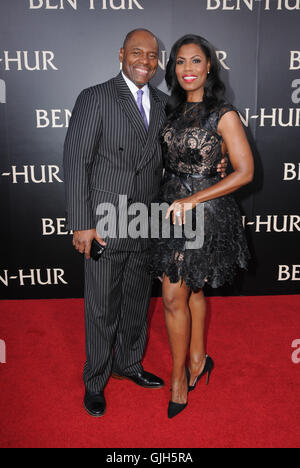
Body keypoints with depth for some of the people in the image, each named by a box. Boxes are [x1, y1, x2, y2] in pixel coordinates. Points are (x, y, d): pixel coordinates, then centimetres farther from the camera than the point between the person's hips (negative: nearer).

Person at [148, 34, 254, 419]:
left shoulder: (224, 115, -10)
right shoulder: (174, 110, 9)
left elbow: (245, 172, -14)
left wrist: (194, 199, -19)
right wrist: (174, 197, 2)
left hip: (204, 213, -6)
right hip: (172, 206, 6)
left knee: (173, 297, -3)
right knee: (191, 289, 16)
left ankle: (179, 378, 17)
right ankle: (198, 359, 35)